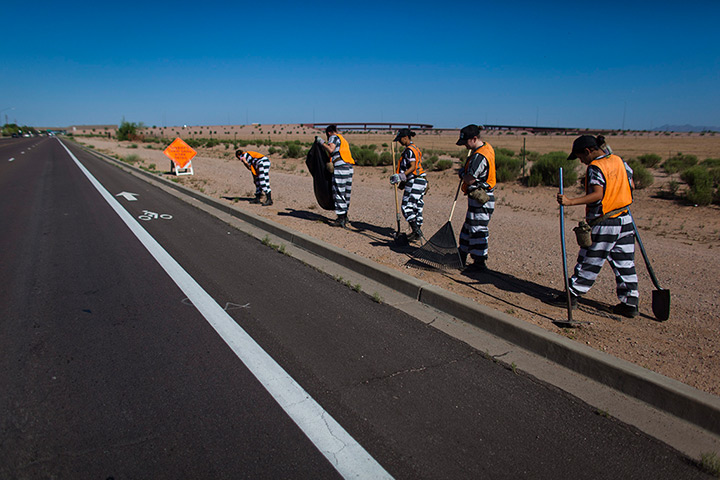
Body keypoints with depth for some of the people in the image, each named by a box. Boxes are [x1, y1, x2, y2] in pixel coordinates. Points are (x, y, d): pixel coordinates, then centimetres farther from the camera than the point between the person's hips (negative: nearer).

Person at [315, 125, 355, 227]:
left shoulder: (334, 137, 3)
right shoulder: (344, 140, 29)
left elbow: (331, 149, -15)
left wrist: (322, 142, -3)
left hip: (340, 167, -9)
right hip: (349, 167, 9)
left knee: (338, 193, -6)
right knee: (346, 193, 11)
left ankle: (341, 219, -7)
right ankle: (344, 217, 16)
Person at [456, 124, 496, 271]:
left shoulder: (479, 156, -23)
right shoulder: (487, 147, 10)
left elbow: (470, 180, -23)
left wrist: (462, 173, -4)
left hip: (480, 200, -11)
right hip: (479, 197, 11)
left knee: (477, 229, -4)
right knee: (469, 226, 18)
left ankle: (480, 262, 4)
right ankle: (462, 255, 29)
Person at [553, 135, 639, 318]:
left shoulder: (595, 167, -14)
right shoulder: (619, 161, 8)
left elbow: (598, 194, -25)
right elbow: (631, 185, 15)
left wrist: (571, 202, -31)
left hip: (603, 223, -7)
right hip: (625, 220, 7)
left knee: (589, 261, 2)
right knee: (625, 262, 11)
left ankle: (572, 296, 13)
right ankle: (630, 302, 15)